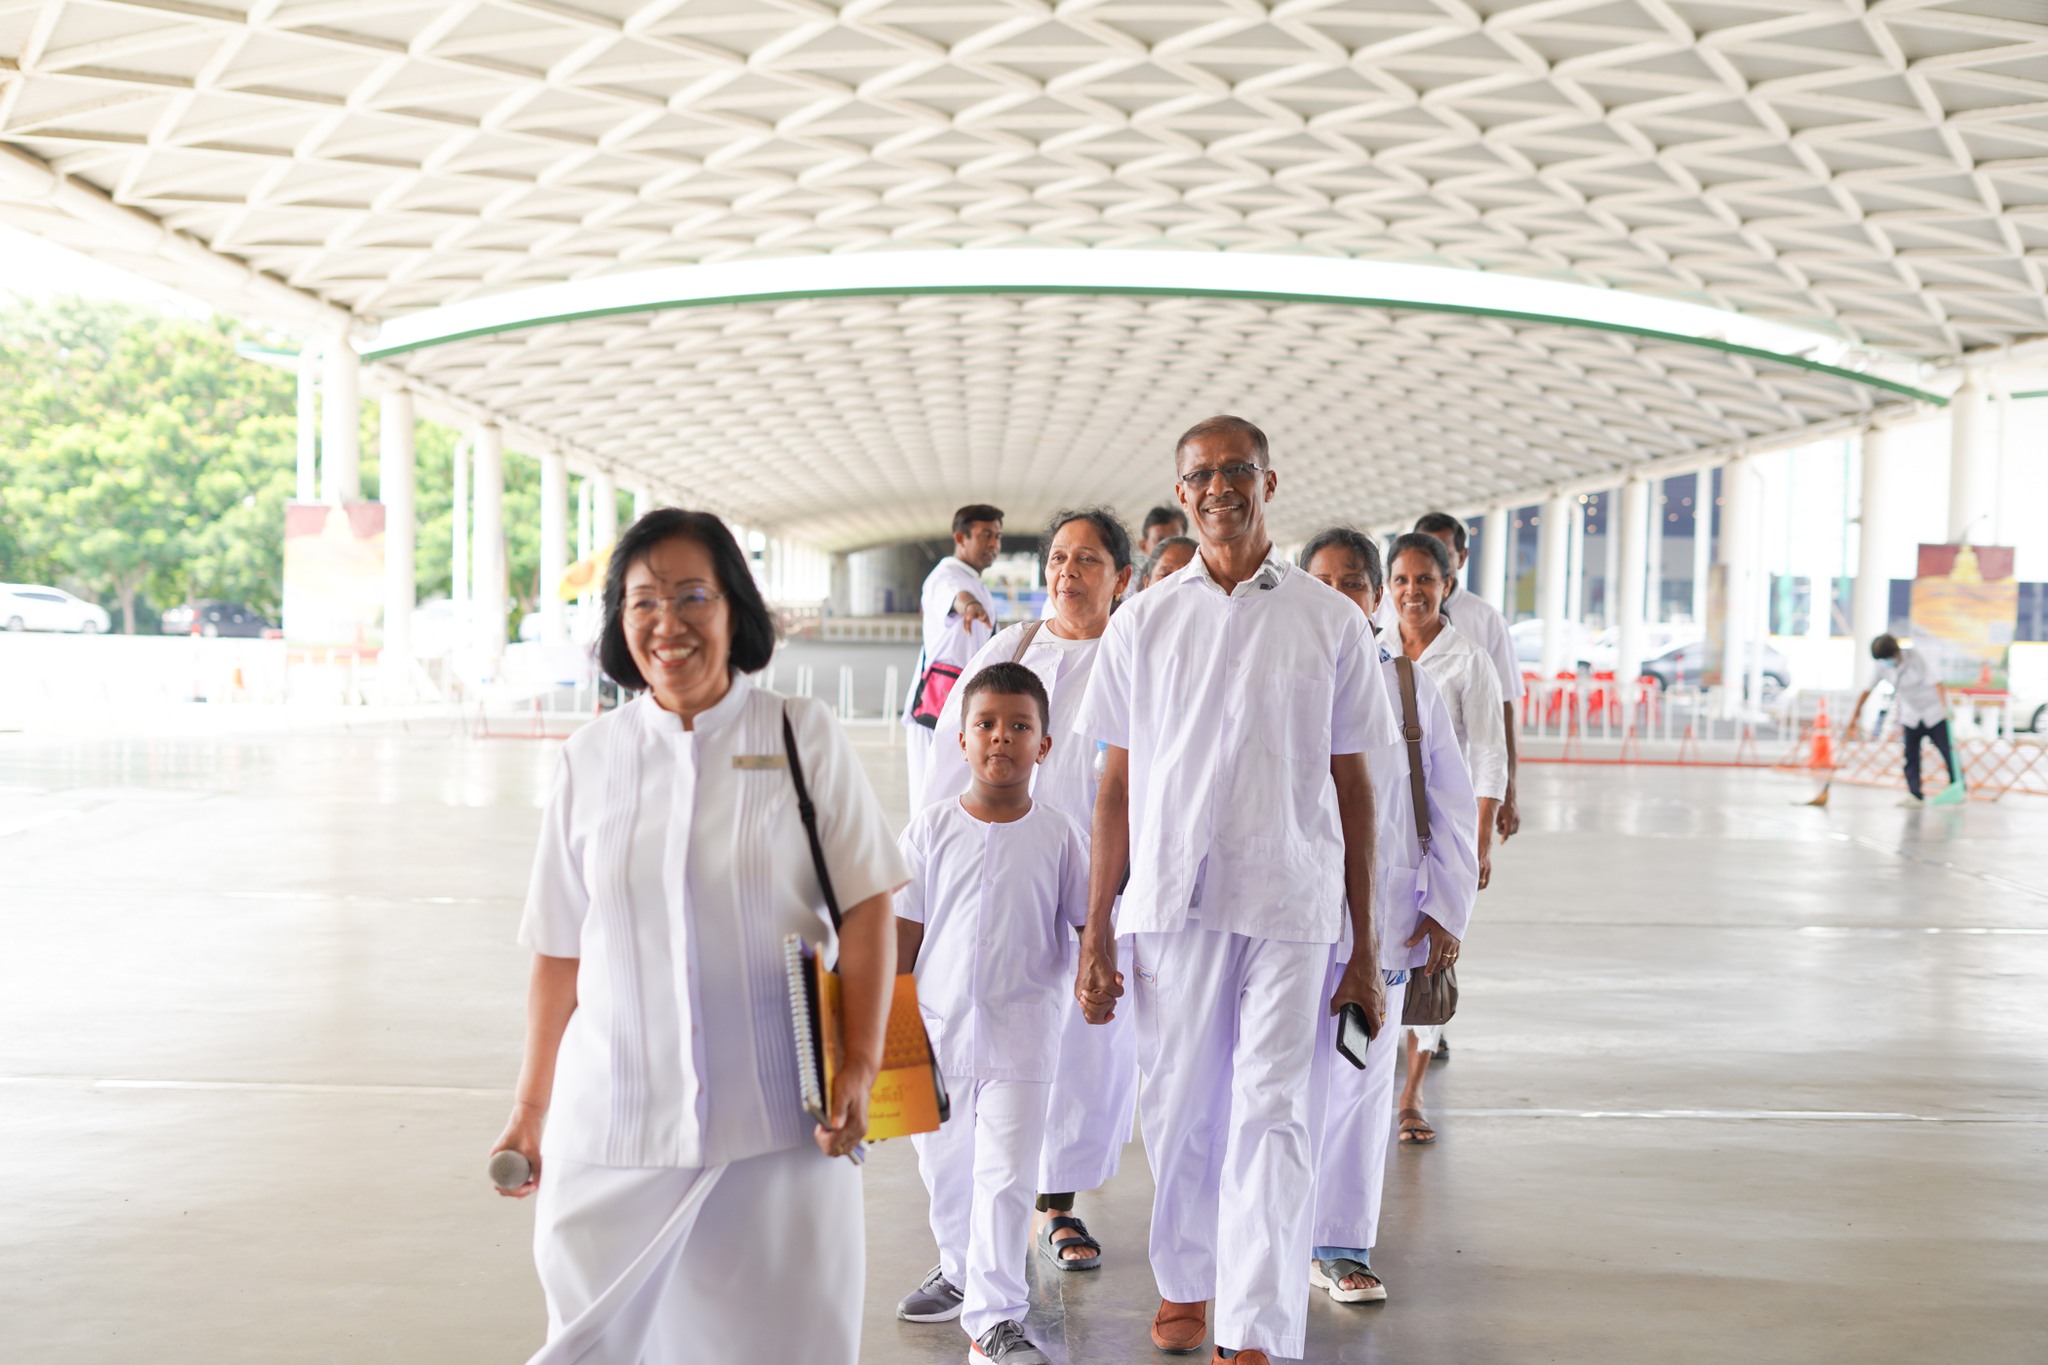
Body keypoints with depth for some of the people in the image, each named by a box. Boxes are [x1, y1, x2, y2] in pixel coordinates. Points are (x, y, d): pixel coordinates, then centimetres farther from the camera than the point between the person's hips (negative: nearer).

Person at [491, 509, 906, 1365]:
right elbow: (560, 951, 10)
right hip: (615, 1125, 2)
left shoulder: (802, 736, 1)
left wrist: (859, 1066, -8)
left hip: (773, 1125, -2)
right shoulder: (590, 758, 7)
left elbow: (865, 909, -1)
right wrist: (531, 1108, 11)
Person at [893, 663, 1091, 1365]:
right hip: (937, 1027, 2)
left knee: (1005, 1176, -7)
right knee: (945, 1168, 17)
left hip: (1021, 1036, -2)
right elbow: (904, 931, 4)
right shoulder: (930, 830, 1)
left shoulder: (1058, 835, -2)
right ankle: (961, 1270, 42)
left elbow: (1088, 924, 4)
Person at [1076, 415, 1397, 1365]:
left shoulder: (1329, 620, 5)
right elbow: (1116, 785, 9)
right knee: (1178, 1110, 9)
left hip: (1292, 903, -1)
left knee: (1272, 1116, -6)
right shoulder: (1143, 622, 8)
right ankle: (1184, 1281, 31)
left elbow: (1352, 786, 7)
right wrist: (1095, 934, 5)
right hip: (1171, 897, 2)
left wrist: (1366, 947, 4)